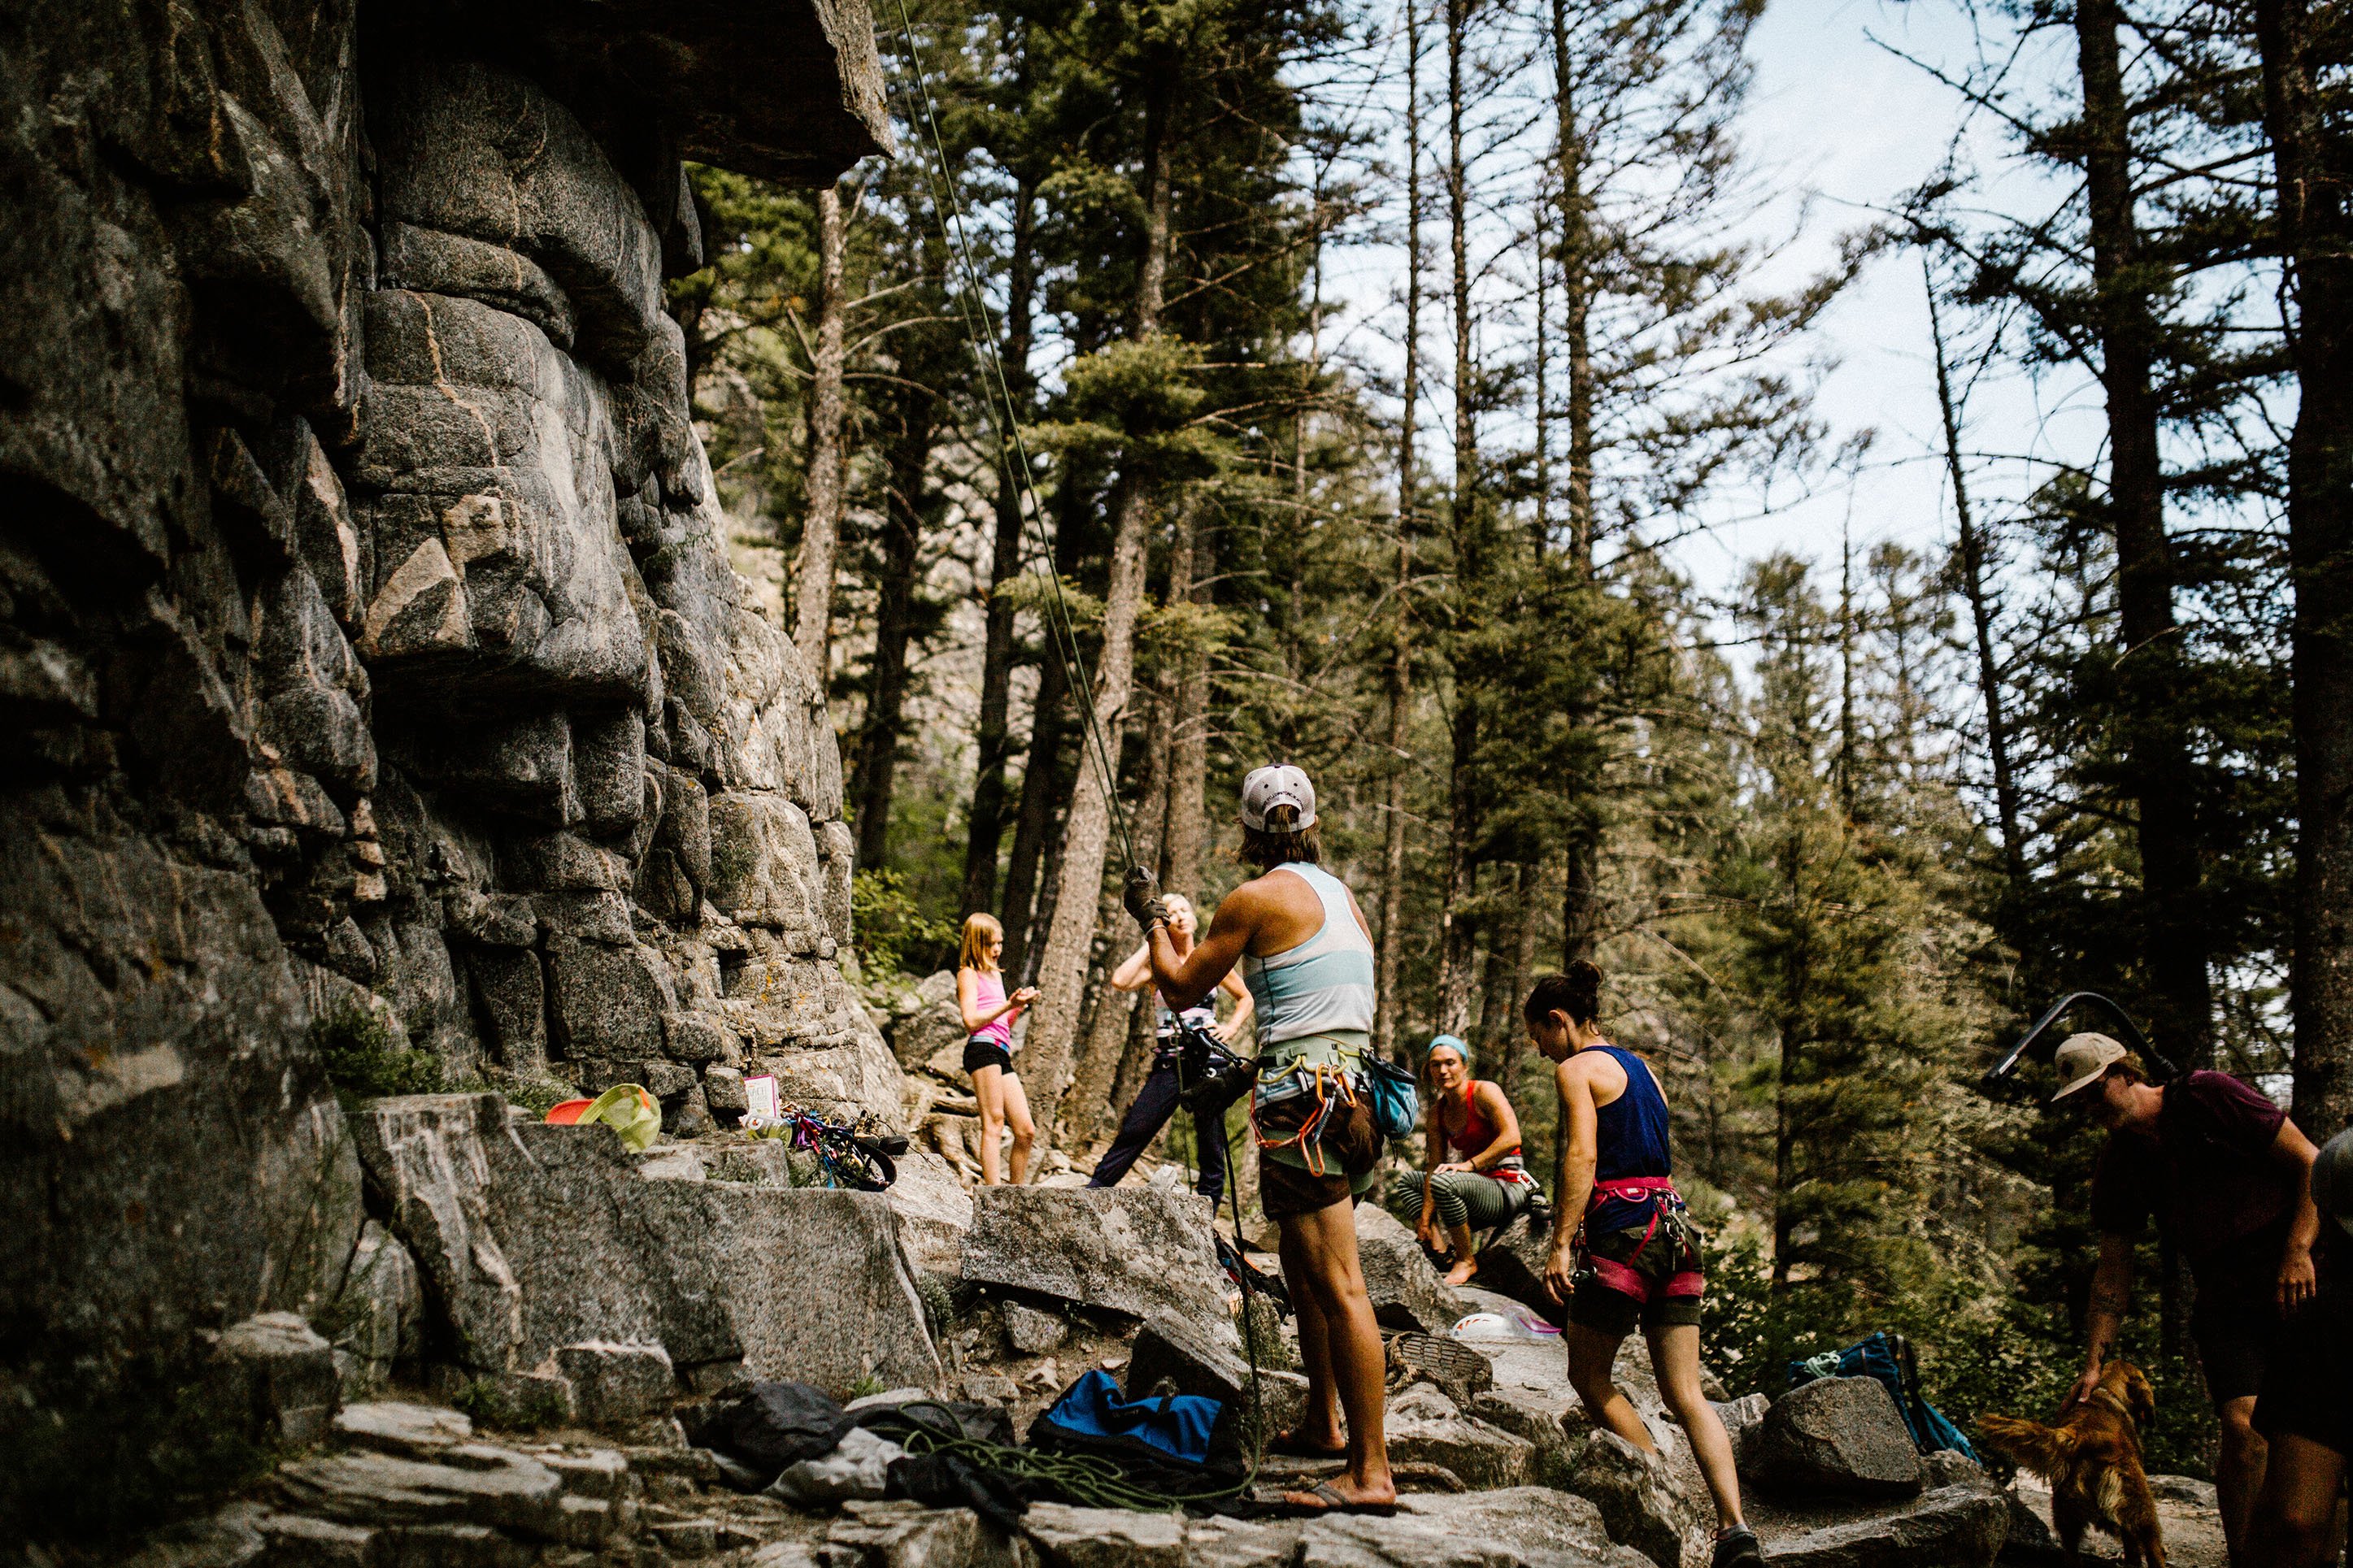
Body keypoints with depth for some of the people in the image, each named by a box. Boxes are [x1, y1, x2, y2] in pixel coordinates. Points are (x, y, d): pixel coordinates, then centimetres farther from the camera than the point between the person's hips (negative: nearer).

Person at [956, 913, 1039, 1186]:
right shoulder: (969, 974, 3)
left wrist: (1019, 1006, 10)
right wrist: (1009, 1005, -13)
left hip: (1002, 1055, 8)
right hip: (982, 1048, -8)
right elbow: (971, 1021, -10)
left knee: (1026, 1131, 3)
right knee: (994, 1122, -17)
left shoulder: (995, 975, 28)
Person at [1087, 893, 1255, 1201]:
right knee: (1133, 1132, -7)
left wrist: (1232, 1028, 4)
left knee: (1211, 1143, 1)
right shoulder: (1156, 966, 8)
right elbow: (1120, 981, -12)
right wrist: (1151, 942, -4)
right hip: (1167, 1063, 0)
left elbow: (1245, 997, 22)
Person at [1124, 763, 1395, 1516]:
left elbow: (1181, 987, 3)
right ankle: (1323, 1423, 34)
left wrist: (1151, 918, 18)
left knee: (1338, 1284, -10)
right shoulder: (1345, 897, 16)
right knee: (1304, 1268, 22)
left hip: (1304, 1091, -9)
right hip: (1353, 1085, 9)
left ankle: (1372, 1472, -10)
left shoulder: (1257, 897, -7)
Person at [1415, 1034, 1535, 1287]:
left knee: (1443, 1182, -32)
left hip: (1510, 1190, -9)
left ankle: (1466, 1261, -15)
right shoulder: (1437, 1112, 10)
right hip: (1479, 1185, 9)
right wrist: (1425, 1221, 0)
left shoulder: (1485, 1091, -11)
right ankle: (1440, 1251, 1)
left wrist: (1469, 1165, -27)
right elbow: (1435, 1165, 6)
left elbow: (1512, 1138, -25)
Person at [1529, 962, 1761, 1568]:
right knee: (1686, 1393, 5)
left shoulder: (1577, 1069, -4)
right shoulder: (1641, 1068, 21)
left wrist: (1561, 1244, -18)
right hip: (1674, 1222, 8)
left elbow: (1582, 1157, -16)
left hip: (1622, 1226, -8)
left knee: (1588, 1375, 8)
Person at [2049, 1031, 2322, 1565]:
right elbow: (2113, 1274, 12)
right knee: (2244, 1425, -14)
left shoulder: (2207, 1096, -3)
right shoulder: (2117, 1168, 10)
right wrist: (2094, 1363, 5)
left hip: (2303, 1279, -3)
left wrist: (2298, 1252, -13)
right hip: (2227, 1304, 3)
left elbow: (2312, 1165, -2)